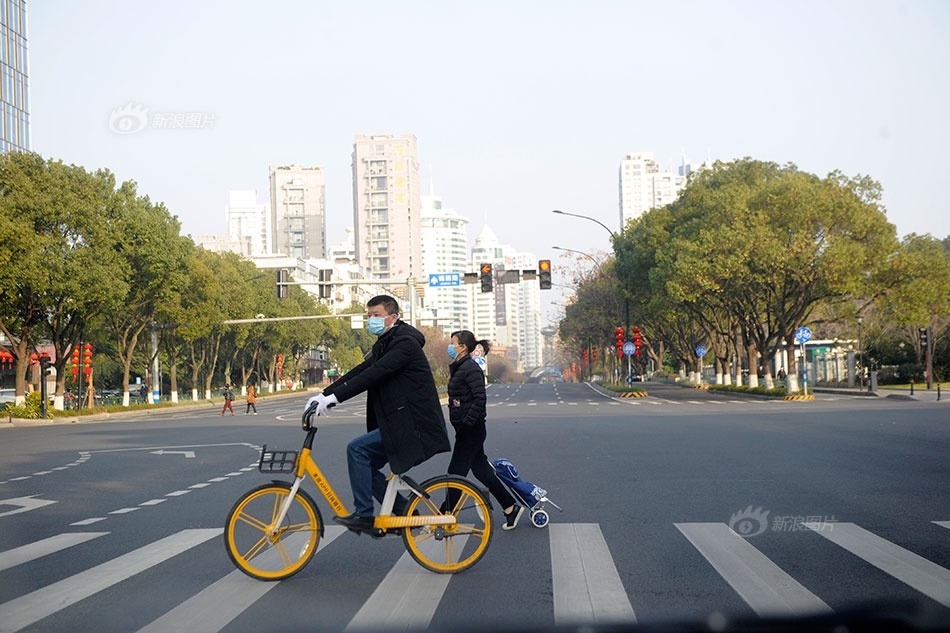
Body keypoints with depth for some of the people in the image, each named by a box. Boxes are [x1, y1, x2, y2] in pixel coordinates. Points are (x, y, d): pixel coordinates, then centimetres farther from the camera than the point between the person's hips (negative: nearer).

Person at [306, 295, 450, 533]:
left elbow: (373, 375, -25)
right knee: (366, 467, 7)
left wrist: (334, 397, -28)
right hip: (399, 424, 10)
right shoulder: (384, 345, 17)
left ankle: (363, 515, -9)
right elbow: (359, 372, 11)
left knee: (357, 449, -16)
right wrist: (323, 395, -1)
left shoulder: (405, 343, -14)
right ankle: (404, 511, 15)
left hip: (414, 425, -10)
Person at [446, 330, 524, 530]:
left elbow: (480, 398, -22)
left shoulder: (470, 368, -15)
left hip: (471, 430, -10)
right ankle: (511, 508, 19)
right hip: (467, 430, 10)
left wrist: (466, 423, -23)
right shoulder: (458, 368, 15)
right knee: (482, 472, 13)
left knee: (455, 474, -4)